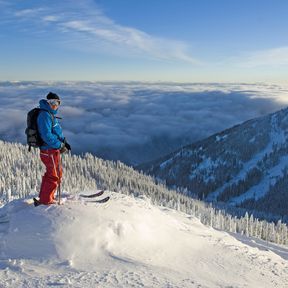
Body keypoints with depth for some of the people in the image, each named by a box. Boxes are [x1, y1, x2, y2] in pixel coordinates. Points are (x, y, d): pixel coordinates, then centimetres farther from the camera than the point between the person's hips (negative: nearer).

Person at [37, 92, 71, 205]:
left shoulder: (50, 114, 14)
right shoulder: (44, 115, -18)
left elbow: (56, 132, 23)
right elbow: (47, 135, -26)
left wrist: (64, 142, 11)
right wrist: (60, 145, -19)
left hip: (53, 150, 10)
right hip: (49, 151, -10)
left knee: (54, 173, 21)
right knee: (54, 176, 1)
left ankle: (44, 196, 35)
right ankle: (46, 200, 15)